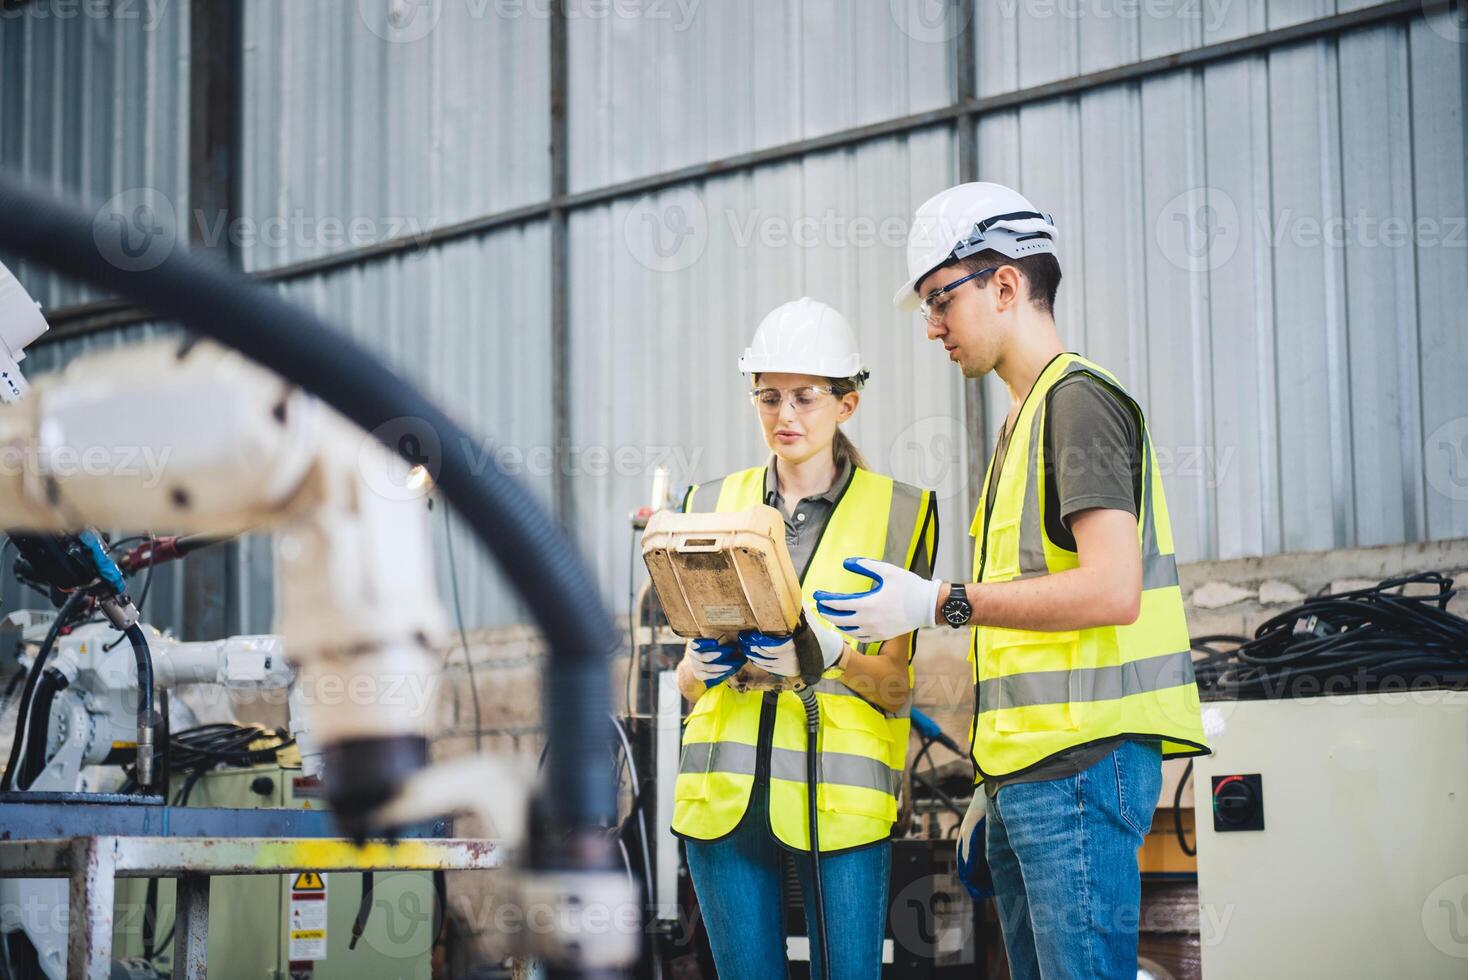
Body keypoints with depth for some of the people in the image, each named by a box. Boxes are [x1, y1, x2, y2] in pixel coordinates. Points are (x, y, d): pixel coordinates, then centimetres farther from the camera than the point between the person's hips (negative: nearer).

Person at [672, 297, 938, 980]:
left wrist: (831, 655, -19)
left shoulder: (897, 511, 5)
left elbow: (896, 688, 1)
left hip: (838, 793, -3)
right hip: (726, 793, 3)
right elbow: (687, 682, 14)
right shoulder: (713, 505, 13)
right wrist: (706, 664, -9)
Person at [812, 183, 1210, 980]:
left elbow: (1112, 590, -19)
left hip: (1082, 764, -10)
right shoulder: (1026, 418, 23)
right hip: (1032, 770, 10)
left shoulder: (1078, 400, -7)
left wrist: (942, 602, -16)